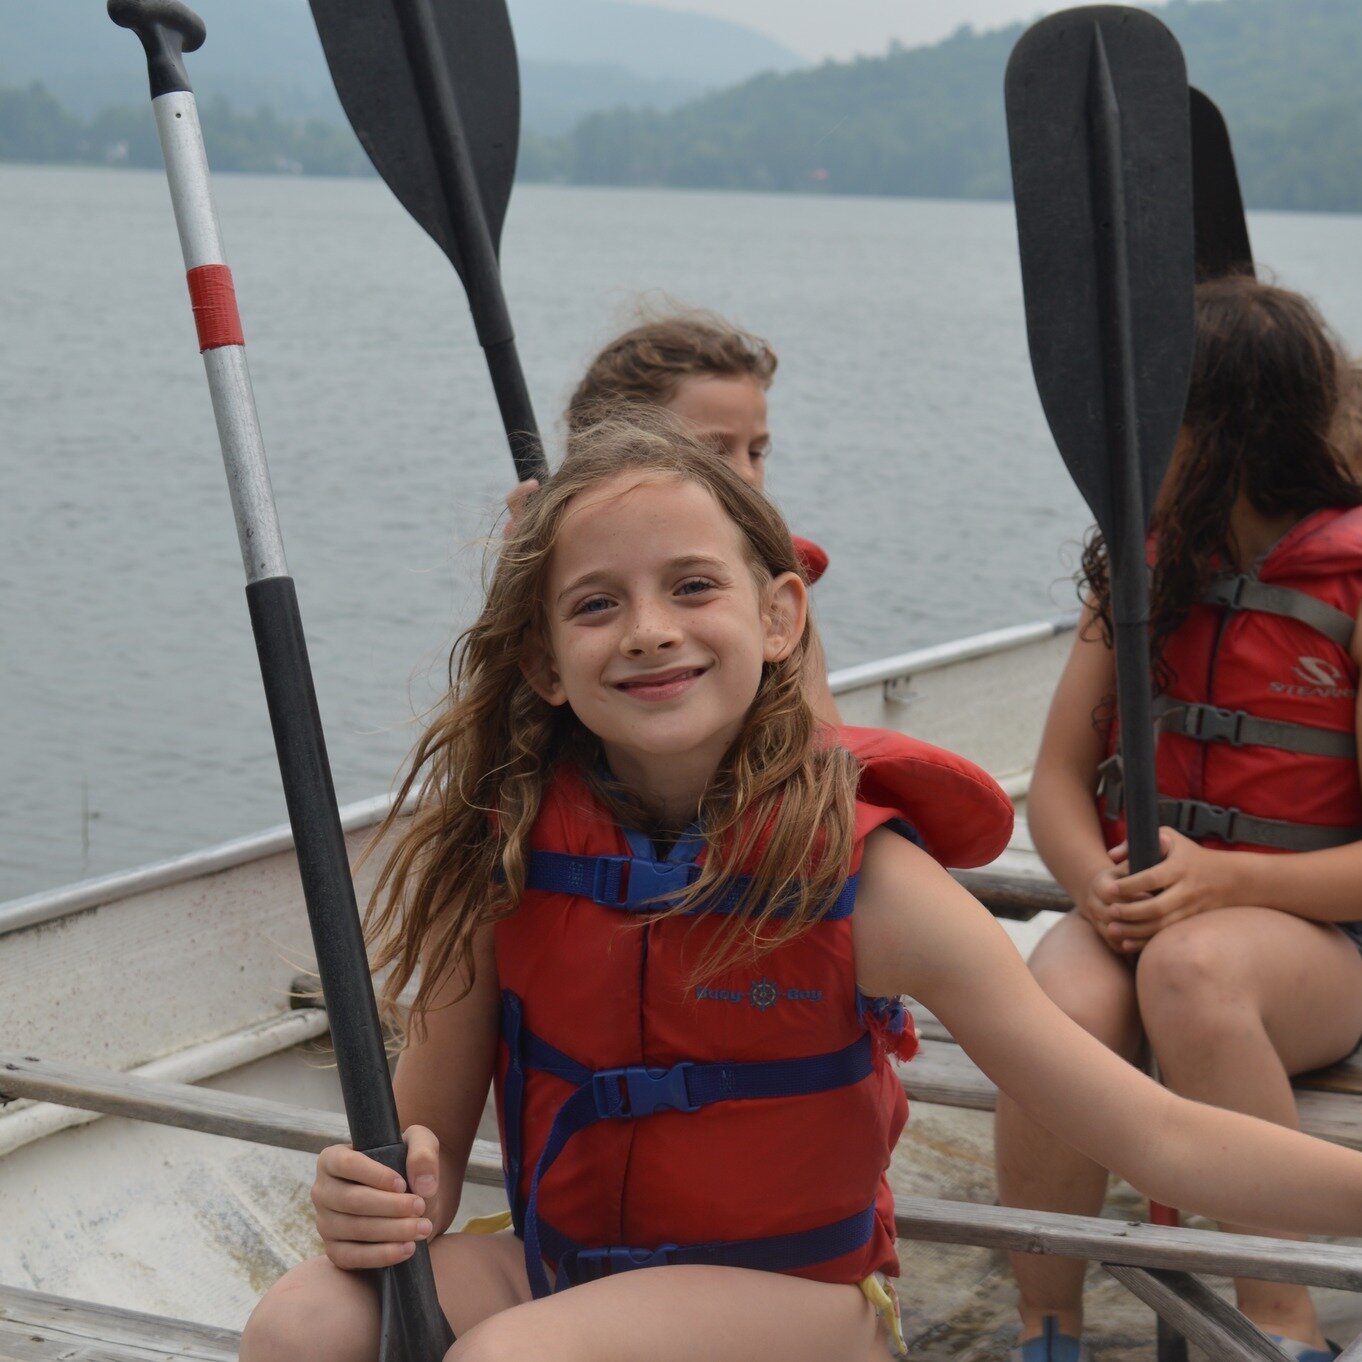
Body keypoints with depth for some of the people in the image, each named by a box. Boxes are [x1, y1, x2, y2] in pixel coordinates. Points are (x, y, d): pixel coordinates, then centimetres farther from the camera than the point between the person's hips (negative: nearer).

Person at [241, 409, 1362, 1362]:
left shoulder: (862, 873, -17)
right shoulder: (500, 858, -9)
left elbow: (1163, 1141, -17)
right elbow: (431, 1143, -2)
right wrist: (379, 1205, -25)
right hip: (565, 1271, 3)